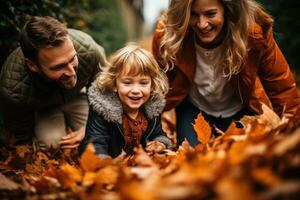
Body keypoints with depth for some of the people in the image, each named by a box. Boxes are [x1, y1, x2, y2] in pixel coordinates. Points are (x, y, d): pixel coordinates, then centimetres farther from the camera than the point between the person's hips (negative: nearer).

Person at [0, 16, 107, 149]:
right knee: (52, 141, -29)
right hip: (41, 110, -2)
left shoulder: (88, 51, -36)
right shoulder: (13, 91, -40)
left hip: (78, 95, 2)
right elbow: (22, 139, -20)